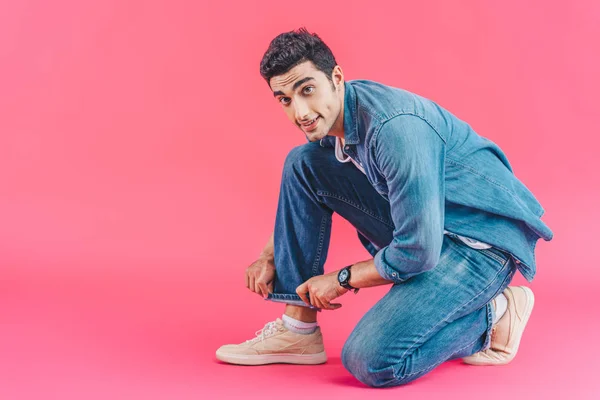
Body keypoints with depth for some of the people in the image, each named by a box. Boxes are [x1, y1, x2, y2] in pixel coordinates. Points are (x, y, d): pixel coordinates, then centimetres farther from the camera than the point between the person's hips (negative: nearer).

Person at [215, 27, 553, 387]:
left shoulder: (395, 127, -29)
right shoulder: (333, 114, -1)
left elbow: (418, 251, -27)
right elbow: (307, 190, 20)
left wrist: (341, 279, -12)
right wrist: (270, 255, 10)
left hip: (486, 237, -9)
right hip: (423, 221, 9)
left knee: (369, 361, -24)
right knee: (302, 164, -1)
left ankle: (493, 314, 1)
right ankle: (299, 330, 2)